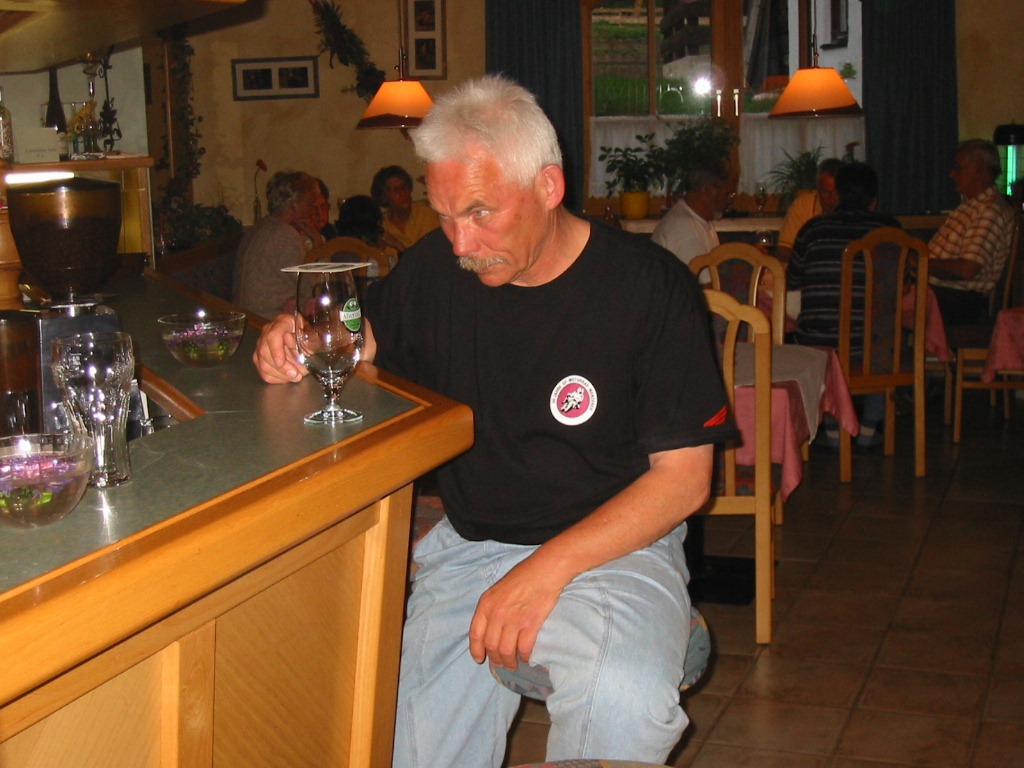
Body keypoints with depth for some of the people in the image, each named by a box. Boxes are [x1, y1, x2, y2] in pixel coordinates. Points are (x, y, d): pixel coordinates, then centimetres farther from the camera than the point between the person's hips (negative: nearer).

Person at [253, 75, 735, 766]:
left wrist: (547, 568, -21)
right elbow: (364, 334, 23)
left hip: (610, 545, -3)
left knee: (624, 697, -34)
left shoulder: (650, 288, -10)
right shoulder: (437, 268, 3)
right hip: (467, 545, 4)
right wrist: (300, 339, -3)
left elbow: (683, 477, -11)